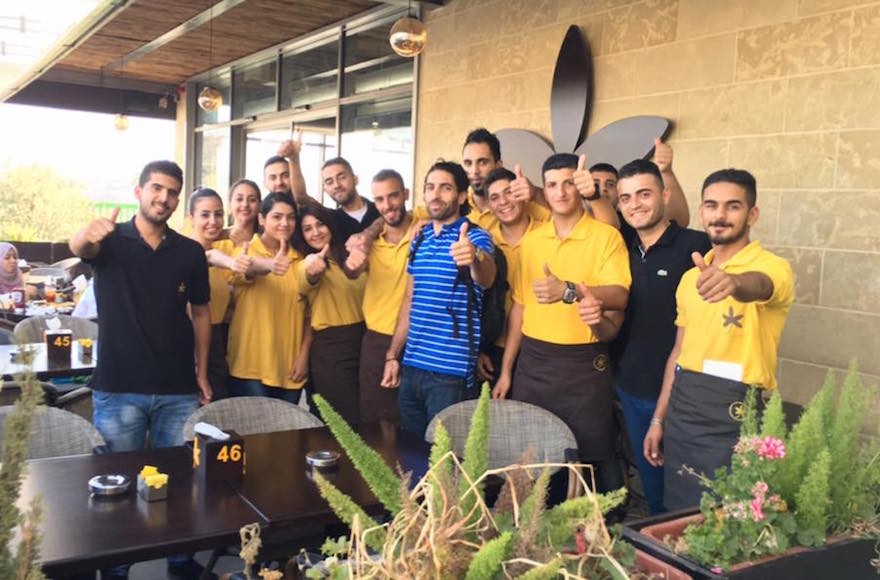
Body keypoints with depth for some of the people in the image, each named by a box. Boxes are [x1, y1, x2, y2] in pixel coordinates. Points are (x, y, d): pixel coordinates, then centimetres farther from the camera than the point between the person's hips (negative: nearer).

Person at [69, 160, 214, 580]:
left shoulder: (191, 252, 4)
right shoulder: (111, 240, -2)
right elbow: (77, 248, -25)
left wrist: (201, 372, 5)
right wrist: (89, 234, -50)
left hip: (178, 391, 2)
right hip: (118, 389, -2)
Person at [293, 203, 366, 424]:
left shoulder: (351, 258, 10)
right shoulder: (307, 265, -3)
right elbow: (306, 283, -28)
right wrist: (311, 269, -51)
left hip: (363, 343, 5)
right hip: (330, 349, -5)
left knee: (366, 417, 13)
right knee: (347, 421, -3)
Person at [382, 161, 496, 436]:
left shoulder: (475, 237, -7)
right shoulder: (419, 238, 11)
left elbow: (486, 279, -29)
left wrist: (474, 257, -52)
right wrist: (393, 355, 14)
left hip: (450, 371, -6)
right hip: (411, 366, 6)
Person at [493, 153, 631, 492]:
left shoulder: (606, 236, -3)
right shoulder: (530, 240, 10)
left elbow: (619, 296, -14)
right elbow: (519, 306, 12)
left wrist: (568, 291, -29)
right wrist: (506, 370, 11)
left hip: (584, 365, -4)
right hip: (533, 362, 4)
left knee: (592, 459, 2)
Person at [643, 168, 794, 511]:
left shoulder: (772, 266, -8)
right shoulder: (691, 277, 12)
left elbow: (758, 285, -34)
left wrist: (733, 282, -57)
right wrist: (658, 419, 13)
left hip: (733, 413, -6)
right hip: (682, 408, 6)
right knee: (676, 518, 15)